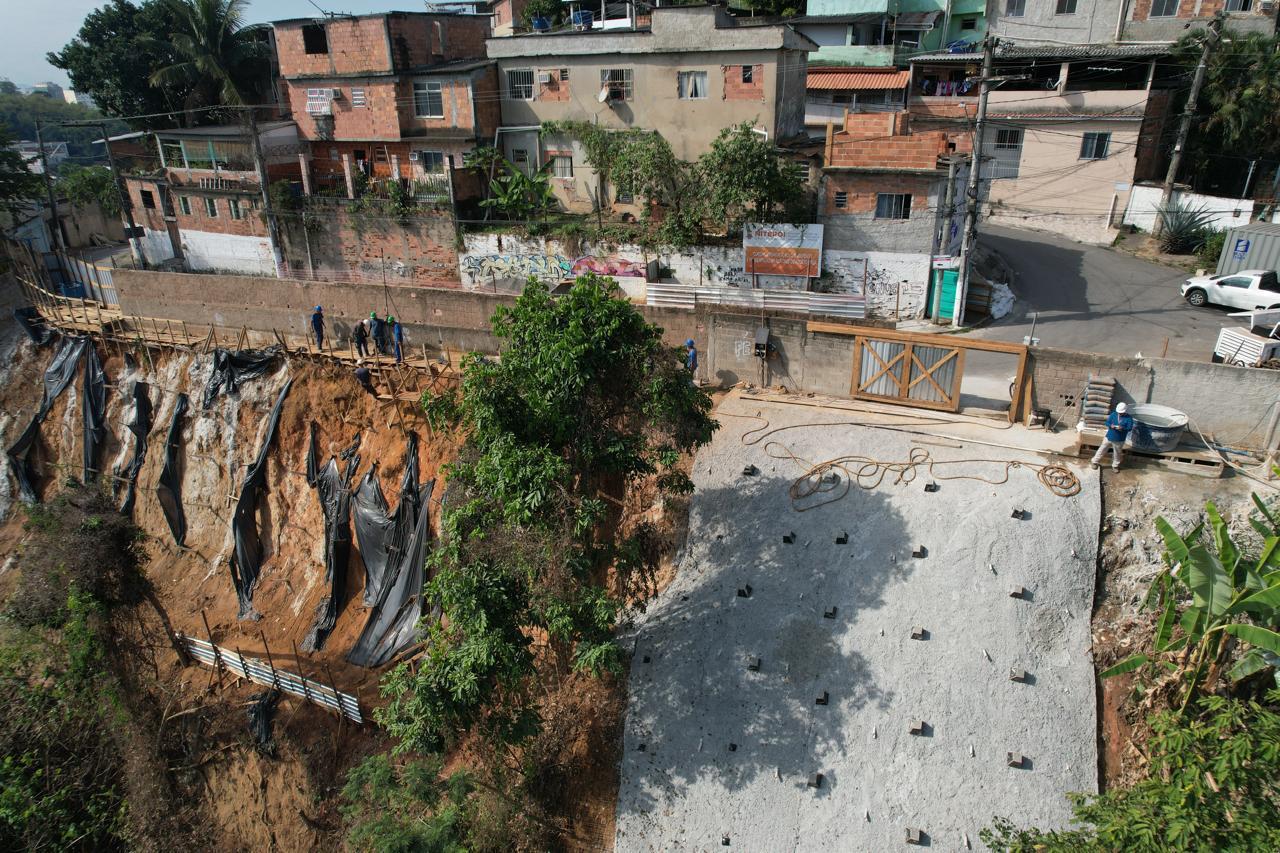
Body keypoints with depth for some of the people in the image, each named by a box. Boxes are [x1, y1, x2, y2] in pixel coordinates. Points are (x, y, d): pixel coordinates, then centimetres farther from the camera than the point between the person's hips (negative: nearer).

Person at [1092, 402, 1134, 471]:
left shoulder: (1129, 418, -8)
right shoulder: (1113, 414, -3)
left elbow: (1129, 428, -13)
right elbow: (1107, 422, -1)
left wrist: (1122, 428, -33)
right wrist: (1111, 426, -24)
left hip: (1119, 440, -1)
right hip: (1109, 437, 1)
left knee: (1117, 453, 13)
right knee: (1102, 449, 7)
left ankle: (1115, 466, 31)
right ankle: (1095, 462, 19)